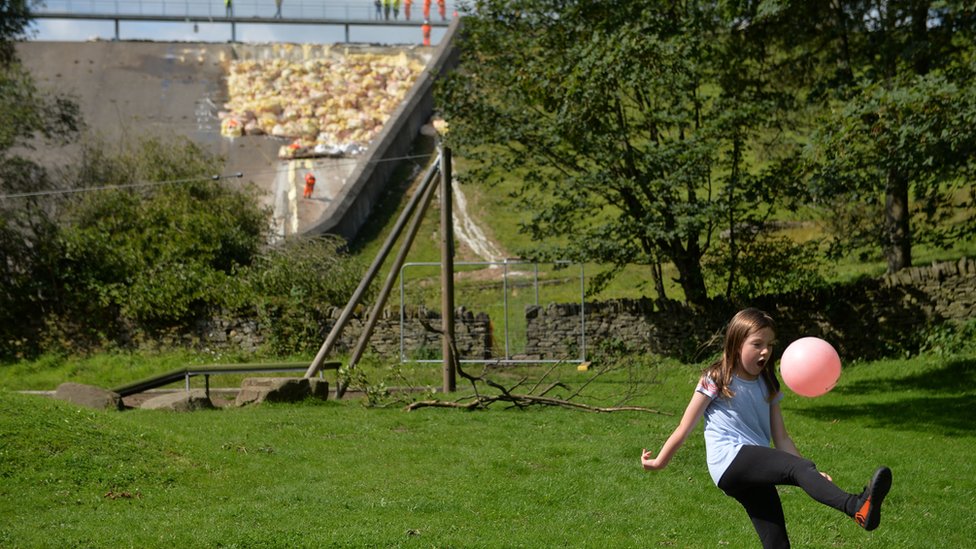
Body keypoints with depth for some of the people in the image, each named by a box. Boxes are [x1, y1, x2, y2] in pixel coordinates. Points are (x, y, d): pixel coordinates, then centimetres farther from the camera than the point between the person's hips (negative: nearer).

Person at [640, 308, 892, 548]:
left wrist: (813, 475, 5)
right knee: (799, 468, -31)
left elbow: (781, 439, 17)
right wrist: (659, 462, 16)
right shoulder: (716, 380, 3)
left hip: (757, 474, 7)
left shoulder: (767, 387, 20)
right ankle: (857, 507, -56)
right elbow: (684, 429, 9)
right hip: (730, 460, -7)